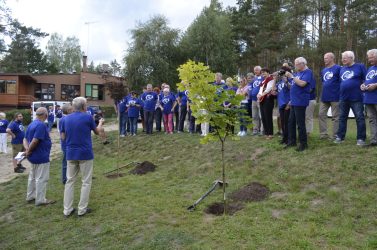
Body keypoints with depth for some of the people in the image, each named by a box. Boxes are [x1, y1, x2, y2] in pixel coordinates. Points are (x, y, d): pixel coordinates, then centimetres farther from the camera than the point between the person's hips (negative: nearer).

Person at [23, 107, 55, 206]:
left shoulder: (31, 124, 10)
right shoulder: (41, 125, -21)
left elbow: (25, 139, 10)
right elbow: (35, 141, -27)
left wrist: (27, 149, -5)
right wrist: (28, 151, -14)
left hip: (34, 156, 10)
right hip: (41, 156, -10)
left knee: (32, 177, 19)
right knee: (41, 178, 0)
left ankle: (30, 197, 30)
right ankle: (40, 200, 7)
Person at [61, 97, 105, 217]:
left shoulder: (66, 119, 4)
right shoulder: (88, 117, -9)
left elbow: (63, 137, 10)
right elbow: (97, 132, 8)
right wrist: (100, 123, 27)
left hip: (71, 154, 4)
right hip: (85, 154, -4)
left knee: (70, 181, 11)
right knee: (86, 182, 6)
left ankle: (67, 210, 13)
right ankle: (82, 209, 10)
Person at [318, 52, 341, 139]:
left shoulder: (338, 68, -7)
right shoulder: (323, 70, 15)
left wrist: (340, 93, -11)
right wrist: (325, 89, 14)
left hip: (335, 97, -7)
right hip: (324, 97, 7)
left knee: (335, 117, 1)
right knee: (321, 115, 7)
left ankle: (335, 136, 7)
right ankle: (323, 134, 15)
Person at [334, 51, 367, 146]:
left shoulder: (360, 66, -2)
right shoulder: (342, 69, 13)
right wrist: (341, 91, 10)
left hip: (356, 98, -5)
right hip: (343, 98, 6)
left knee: (360, 118, -2)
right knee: (342, 117, 10)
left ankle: (361, 138, 3)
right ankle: (340, 137, 17)